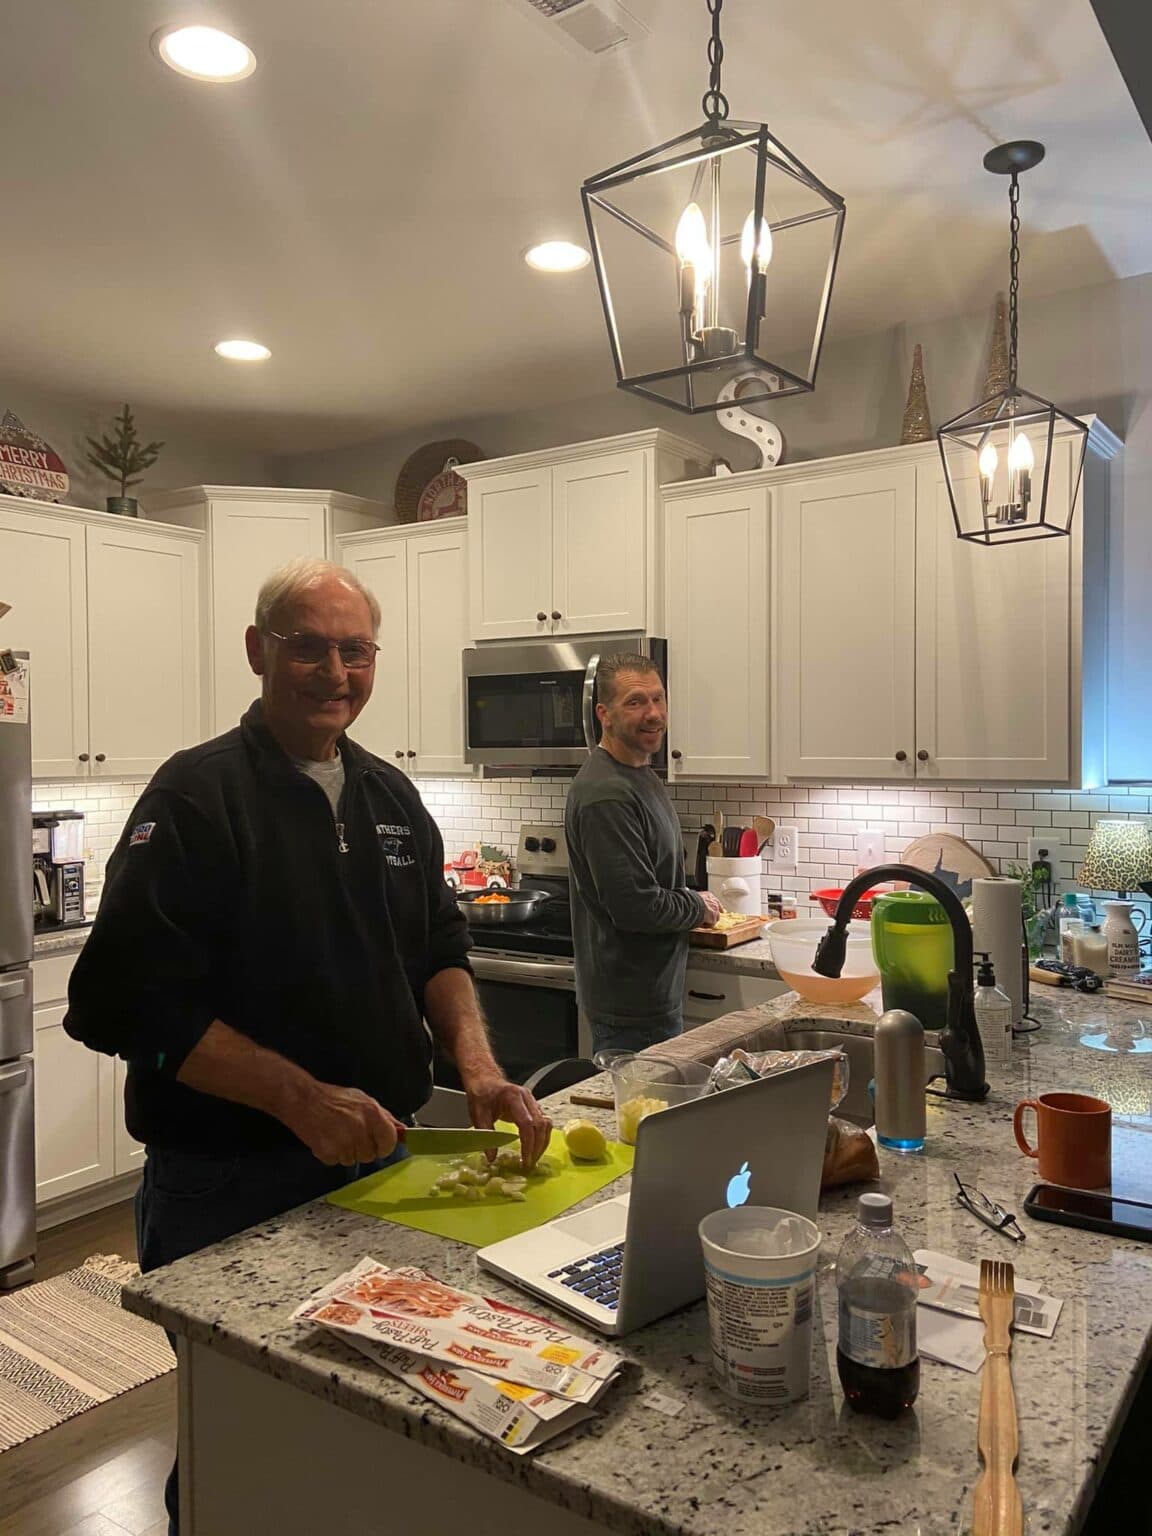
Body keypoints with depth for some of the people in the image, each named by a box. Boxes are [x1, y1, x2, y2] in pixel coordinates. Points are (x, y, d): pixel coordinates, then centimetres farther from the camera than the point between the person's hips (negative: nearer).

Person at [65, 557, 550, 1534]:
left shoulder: (392, 796, 5)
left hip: (380, 1157, 6)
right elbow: (127, 1002, -20)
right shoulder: (198, 796, -15)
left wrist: (477, 1064, -8)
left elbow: (439, 949, 9)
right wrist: (303, 1098, -27)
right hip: (231, 1187, -6)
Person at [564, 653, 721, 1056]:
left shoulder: (638, 774, 10)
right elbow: (636, 906, -27)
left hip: (654, 989, 10)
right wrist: (698, 907, -9)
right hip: (633, 1005, -10)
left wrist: (693, 902, 7)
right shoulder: (606, 794, -24)